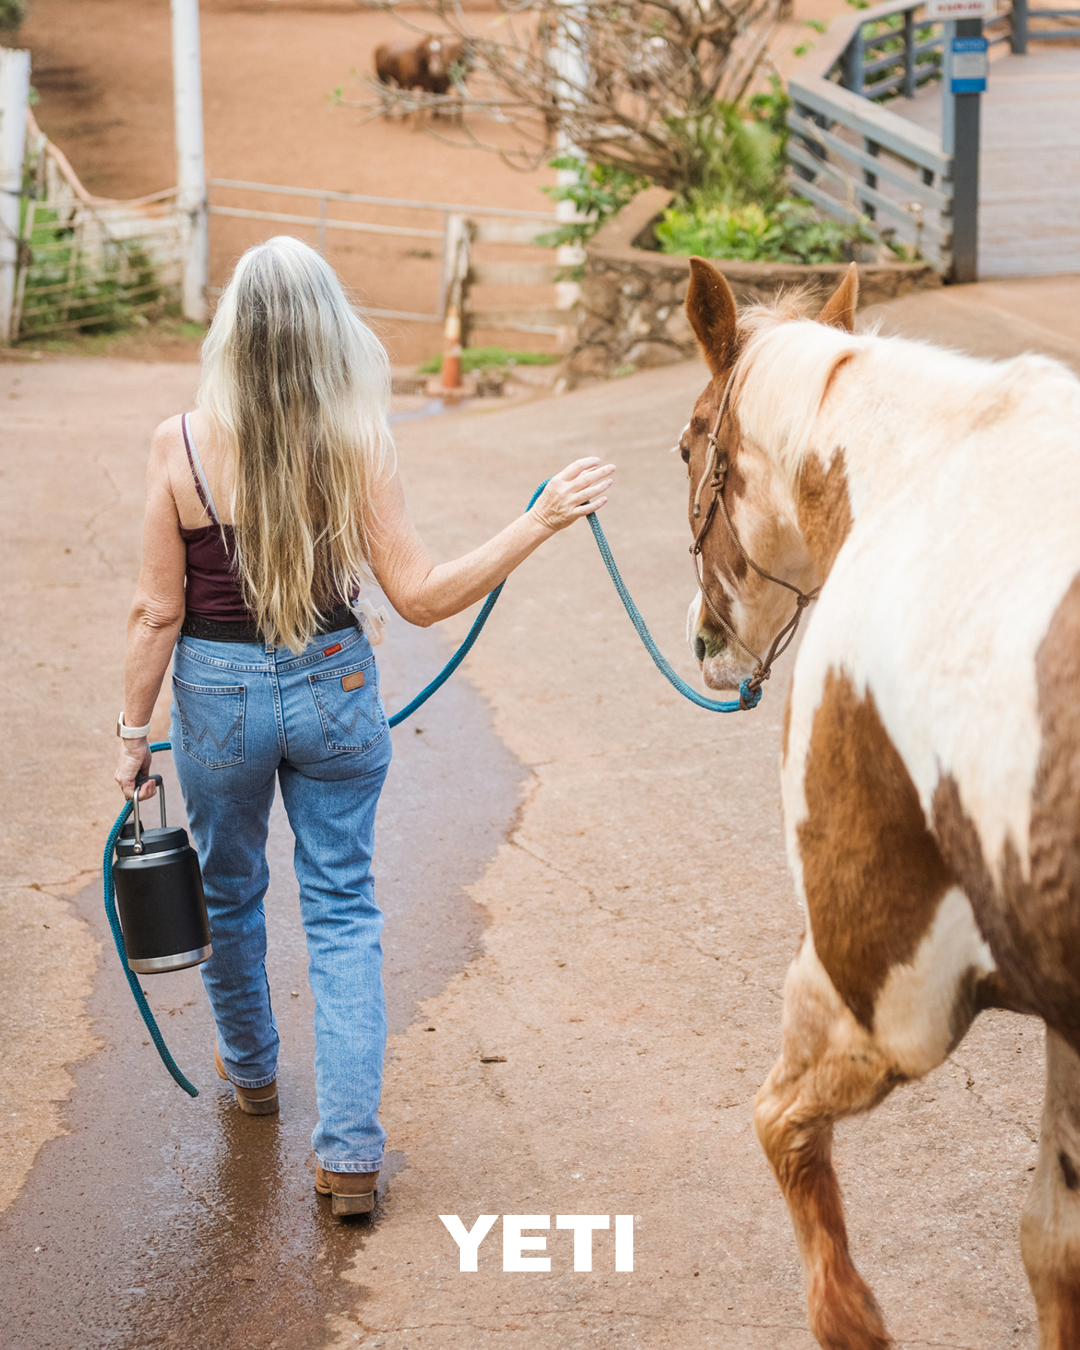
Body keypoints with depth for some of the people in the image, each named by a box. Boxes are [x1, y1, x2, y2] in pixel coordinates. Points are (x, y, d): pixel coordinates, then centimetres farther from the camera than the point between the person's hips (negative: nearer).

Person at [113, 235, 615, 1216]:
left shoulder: (183, 445, -16)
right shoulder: (359, 444, -14)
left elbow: (158, 612, -10)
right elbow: (420, 598, -13)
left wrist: (134, 731, 2)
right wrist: (541, 522, -10)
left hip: (220, 694, 0)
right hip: (333, 690, 0)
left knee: (230, 891, 23)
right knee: (343, 909, 10)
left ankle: (252, 1069, 47)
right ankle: (350, 1150, 4)